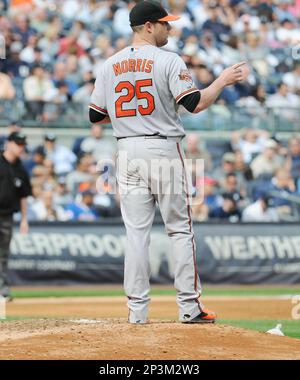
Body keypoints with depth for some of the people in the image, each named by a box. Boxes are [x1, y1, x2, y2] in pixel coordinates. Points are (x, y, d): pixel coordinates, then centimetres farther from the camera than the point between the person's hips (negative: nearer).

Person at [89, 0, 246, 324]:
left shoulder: (109, 66, 7)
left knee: (136, 232, 5)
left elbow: (96, 116, 10)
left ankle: (137, 310, 1)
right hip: (164, 149, -4)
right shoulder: (168, 61, -8)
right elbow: (195, 104, -16)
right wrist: (223, 80, -2)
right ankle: (189, 307, 3)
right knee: (180, 229, 4)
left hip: (128, 153, 4)